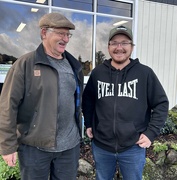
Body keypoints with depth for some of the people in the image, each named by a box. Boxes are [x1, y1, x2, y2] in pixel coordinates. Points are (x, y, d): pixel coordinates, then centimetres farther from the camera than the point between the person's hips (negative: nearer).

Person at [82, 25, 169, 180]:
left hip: (133, 148, -2)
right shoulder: (97, 72, 1)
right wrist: (88, 124, 7)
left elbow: (161, 103, -2)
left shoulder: (145, 73, -7)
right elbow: (87, 99, 14)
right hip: (101, 145, 2)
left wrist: (151, 132, -7)